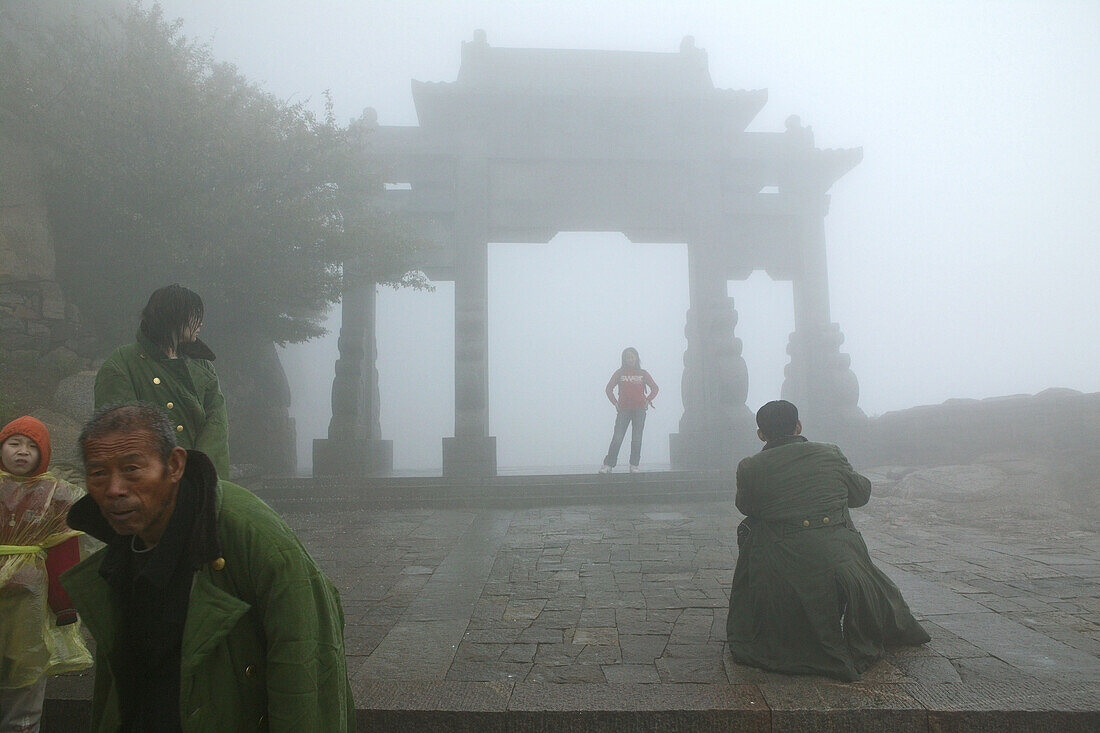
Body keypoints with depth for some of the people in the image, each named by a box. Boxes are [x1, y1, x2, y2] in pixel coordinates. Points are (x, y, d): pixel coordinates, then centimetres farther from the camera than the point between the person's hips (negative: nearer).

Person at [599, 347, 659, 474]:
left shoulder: (643, 373, 8)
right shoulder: (619, 373, 6)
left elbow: (654, 388, 13)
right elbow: (608, 389, 8)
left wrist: (647, 401, 1)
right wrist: (615, 403, 0)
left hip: (639, 410, 1)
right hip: (623, 410, -1)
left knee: (637, 439, 3)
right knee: (617, 438, -6)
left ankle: (634, 465, 9)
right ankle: (608, 465, -3)